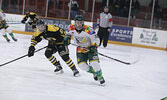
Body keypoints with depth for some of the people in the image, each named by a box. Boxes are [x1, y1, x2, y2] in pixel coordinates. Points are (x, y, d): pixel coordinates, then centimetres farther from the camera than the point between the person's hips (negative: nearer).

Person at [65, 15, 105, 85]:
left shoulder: (88, 29, -26)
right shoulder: (72, 28, -12)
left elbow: (95, 38, -21)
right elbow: (68, 33, 13)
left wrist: (94, 46, -34)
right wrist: (67, 37, -5)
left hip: (90, 48, -4)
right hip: (80, 49, 4)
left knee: (94, 62, -21)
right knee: (82, 65, -9)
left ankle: (100, 77, -2)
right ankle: (94, 72, 17)